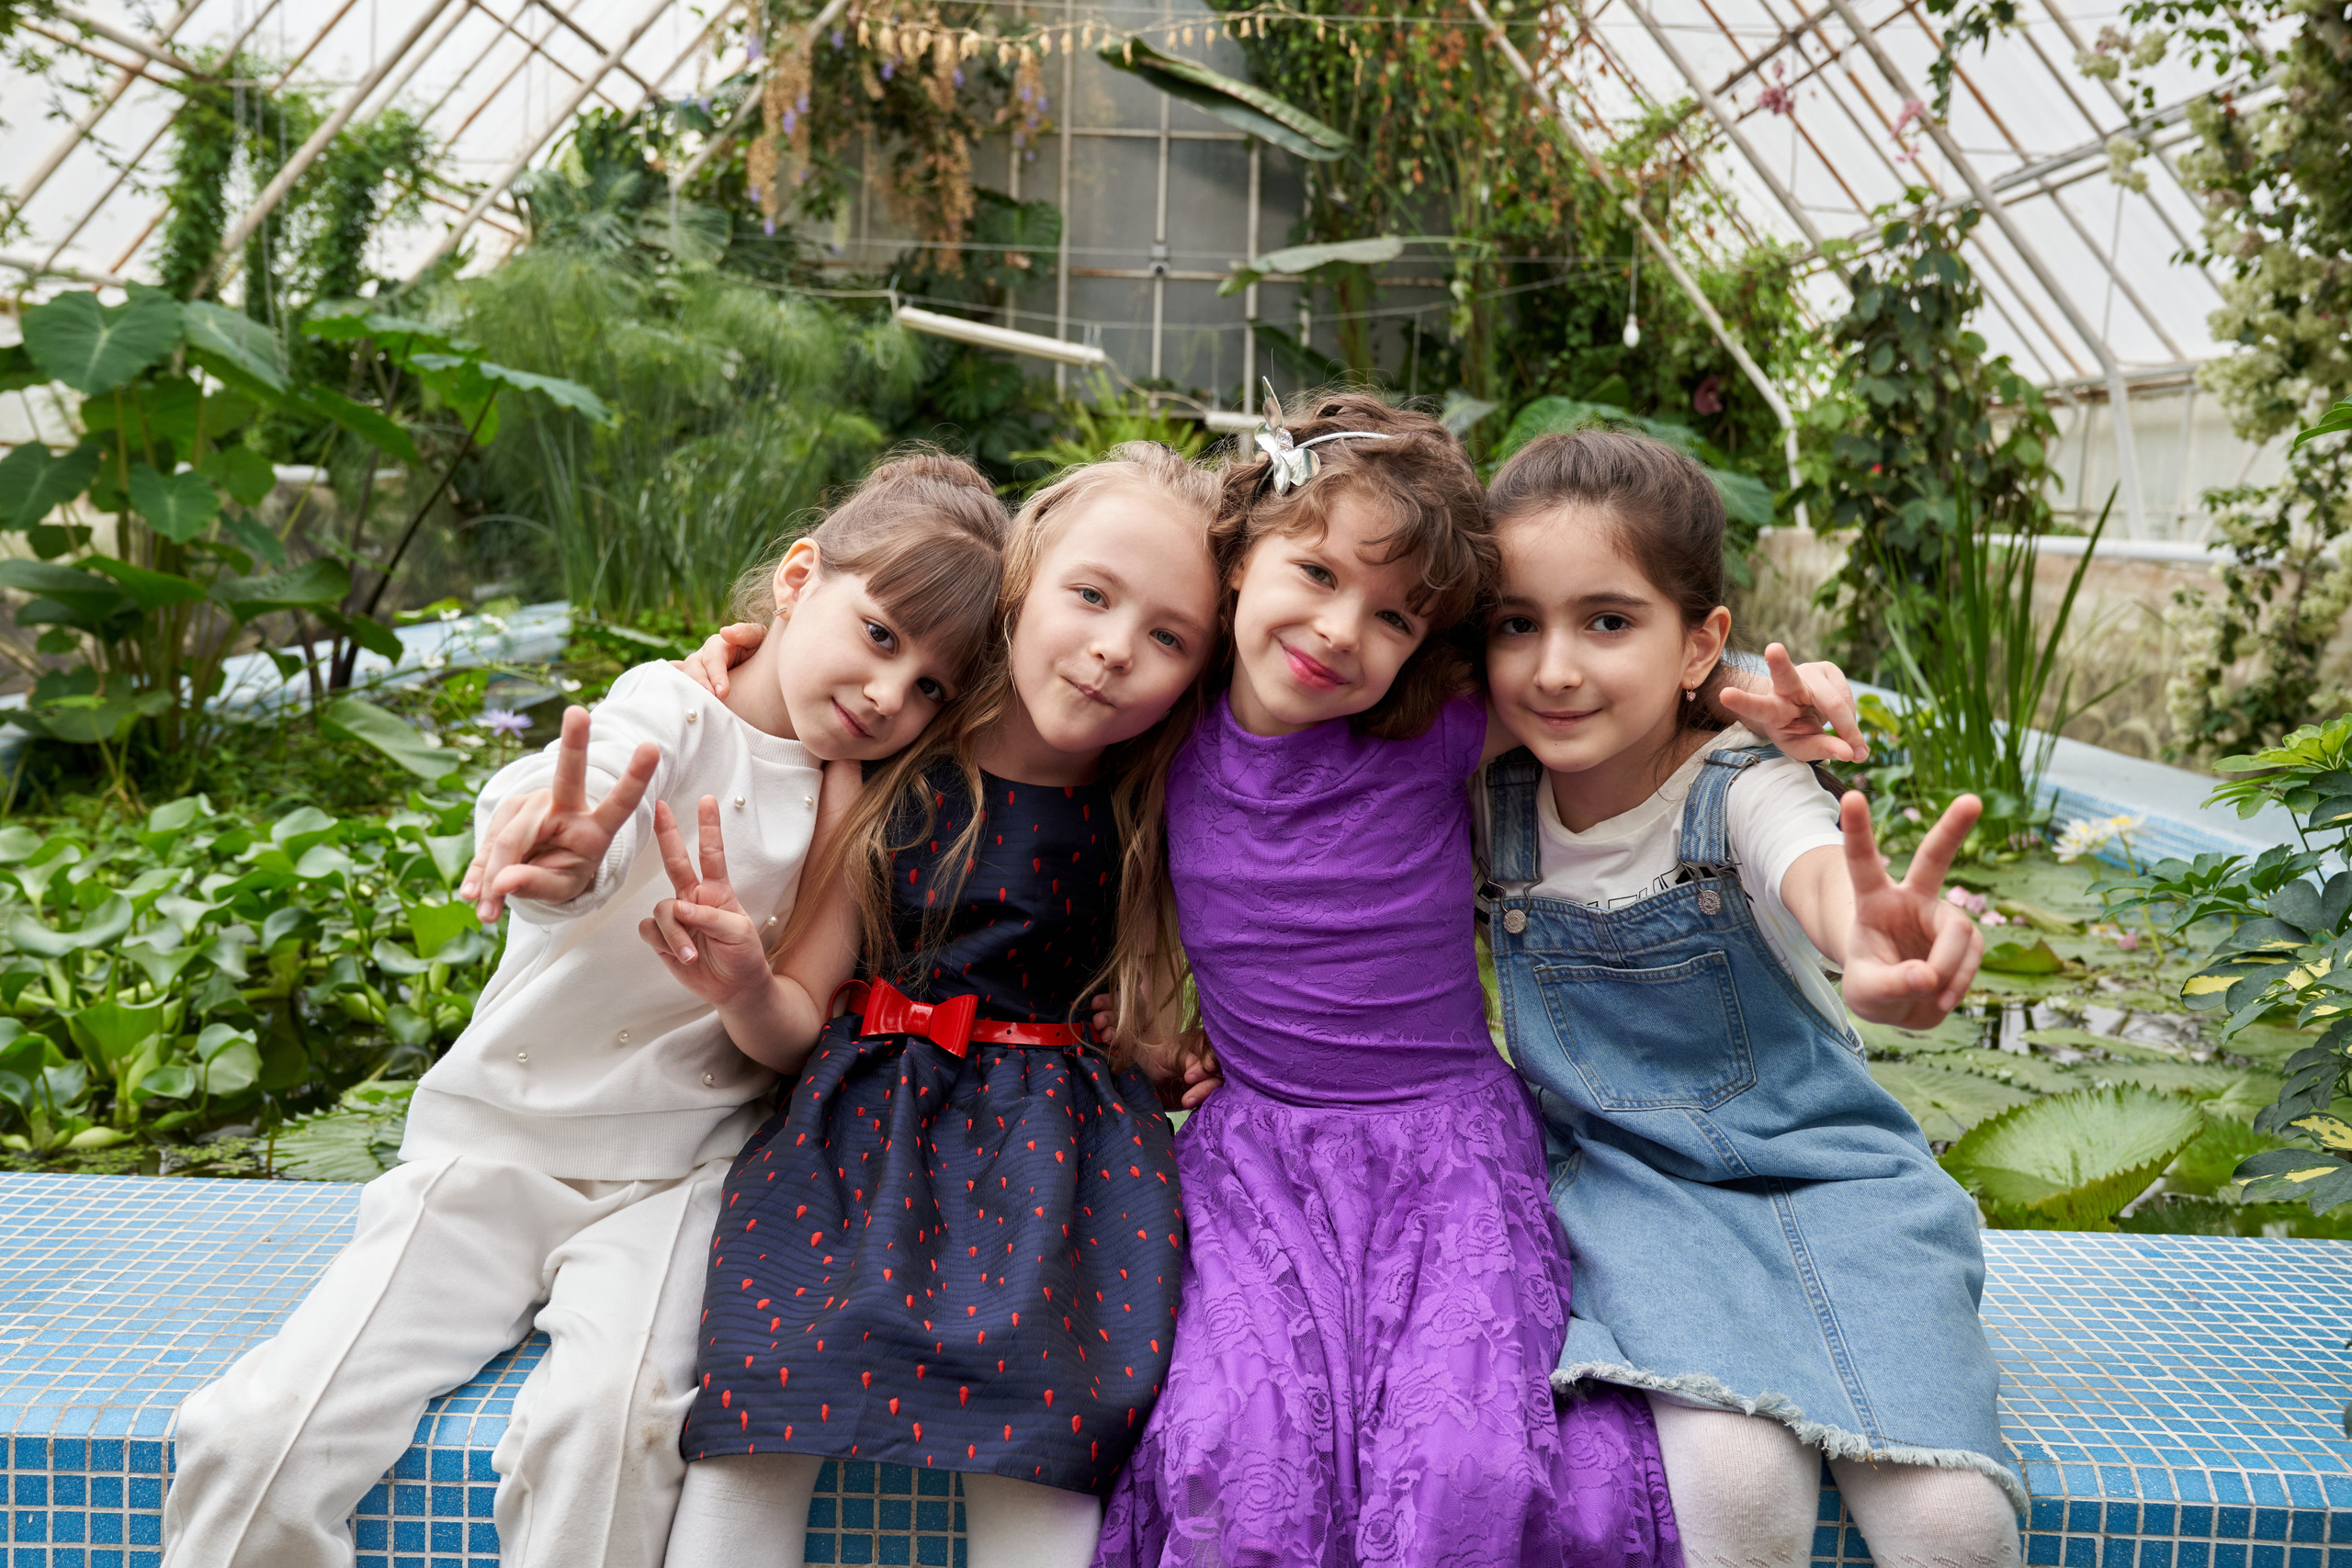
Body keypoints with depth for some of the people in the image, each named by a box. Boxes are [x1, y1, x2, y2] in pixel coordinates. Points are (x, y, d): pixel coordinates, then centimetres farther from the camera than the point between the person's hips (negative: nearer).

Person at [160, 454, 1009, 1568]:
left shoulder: (863, 799, 3)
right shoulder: (669, 713, -11)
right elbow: (590, 774, -36)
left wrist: (847, 805, -11)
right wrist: (560, 855, -59)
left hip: (676, 1172, 2)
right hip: (494, 1139, -1)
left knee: (607, 1413, -28)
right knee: (261, 1434, -13)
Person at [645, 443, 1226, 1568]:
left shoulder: (1155, 821, 1)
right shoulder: (897, 773, -1)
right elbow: (798, 1026, 0)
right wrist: (742, 985, -21)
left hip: (1056, 1143, 0)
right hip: (866, 1126, 0)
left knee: (1034, 1446, -23)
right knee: (757, 1411, -21)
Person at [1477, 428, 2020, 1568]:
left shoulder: (1742, 790, -16)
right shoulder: (1491, 806, -4)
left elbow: (1818, 871, -40)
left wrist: (1874, 934, -65)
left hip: (1824, 1169, -1)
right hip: (1630, 1184, 1)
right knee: (1736, 1474, -28)